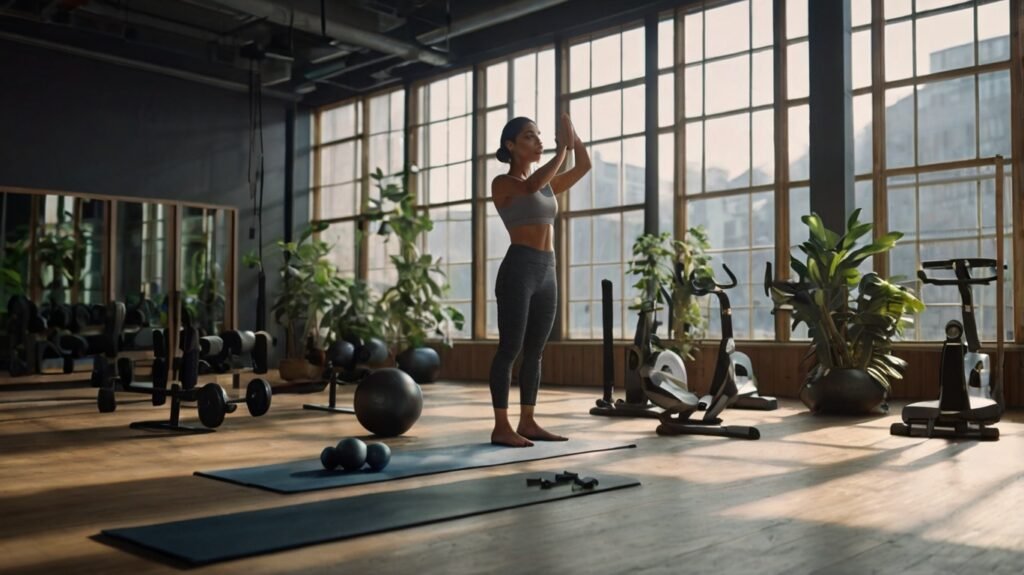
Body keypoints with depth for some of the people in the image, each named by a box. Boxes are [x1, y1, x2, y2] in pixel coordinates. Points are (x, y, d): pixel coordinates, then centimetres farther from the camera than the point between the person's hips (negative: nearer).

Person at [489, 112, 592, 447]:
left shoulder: (547, 185, 19)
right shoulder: (502, 184, -3)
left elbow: (584, 167, 15)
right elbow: (530, 186, -23)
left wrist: (574, 136, 2)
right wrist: (562, 148, -20)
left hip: (547, 272, 8)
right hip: (519, 269, -7)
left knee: (534, 352, 9)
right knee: (510, 349, -6)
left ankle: (527, 423, 16)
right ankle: (501, 427, -1)